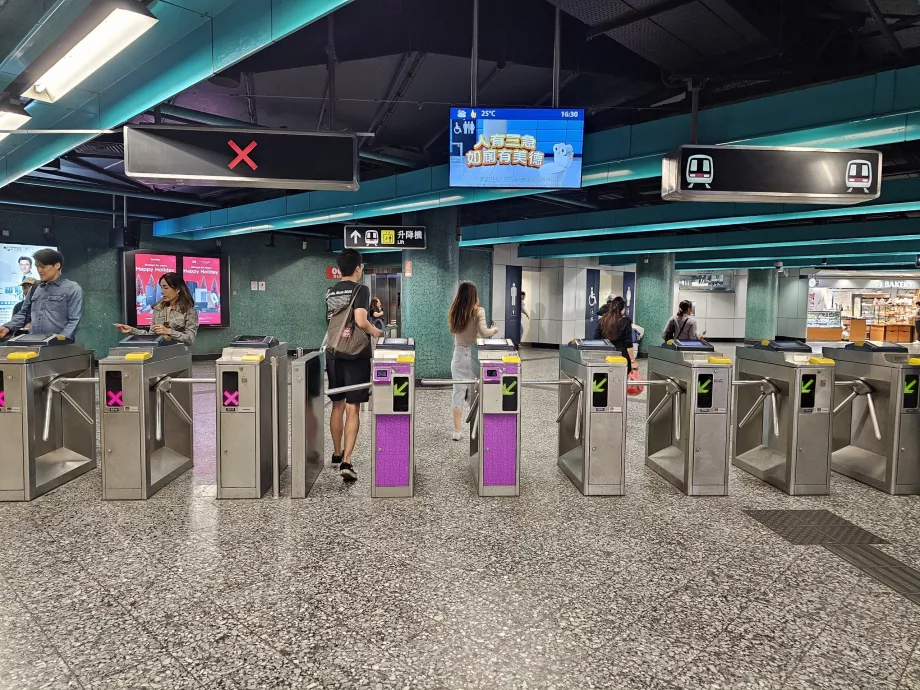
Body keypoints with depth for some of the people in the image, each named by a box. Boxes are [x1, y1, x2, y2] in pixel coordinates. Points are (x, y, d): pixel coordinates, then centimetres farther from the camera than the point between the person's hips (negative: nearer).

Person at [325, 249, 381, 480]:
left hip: (333, 354, 6)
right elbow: (360, 321, -21)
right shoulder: (360, 289, -9)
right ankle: (346, 461, -9)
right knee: (353, 409, -3)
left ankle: (337, 455, 27)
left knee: (337, 405, 16)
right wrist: (374, 331, -1)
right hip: (356, 356, -5)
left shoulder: (330, 292, 10)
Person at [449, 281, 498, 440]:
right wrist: (494, 330, -1)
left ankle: (457, 432, 5)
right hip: (473, 355, -3)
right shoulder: (478, 311, -10)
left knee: (458, 393, 6)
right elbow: (483, 332, -19)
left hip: (458, 355, 3)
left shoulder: (453, 312, 3)